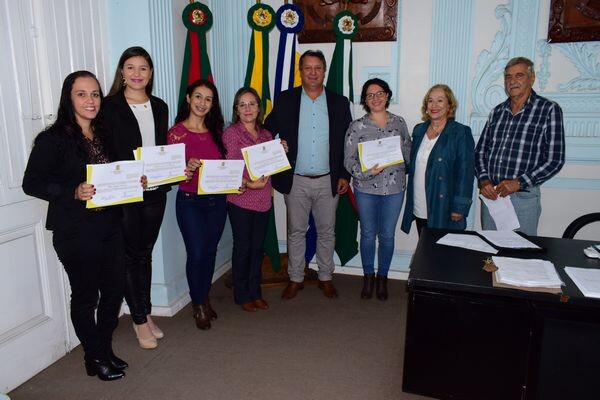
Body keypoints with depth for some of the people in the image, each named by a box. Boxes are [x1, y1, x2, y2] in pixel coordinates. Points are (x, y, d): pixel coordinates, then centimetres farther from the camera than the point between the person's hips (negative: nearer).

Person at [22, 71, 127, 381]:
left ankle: (105, 349, 35)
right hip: (75, 232, -6)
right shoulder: (53, 139, -10)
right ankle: (95, 358, 29)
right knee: (85, 296, 8)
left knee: (114, 288, 13)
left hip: (110, 225, 6)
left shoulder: (104, 135, 9)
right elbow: (31, 183, -12)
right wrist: (74, 192, -25)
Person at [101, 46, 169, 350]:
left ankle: (146, 313, 29)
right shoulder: (110, 107, -6)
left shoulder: (160, 107, 10)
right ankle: (140, 320, 19)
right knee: (130, 256, 6)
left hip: (155, 192, 5)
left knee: (145, 253, 15)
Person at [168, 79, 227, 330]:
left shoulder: (216, 131, 7)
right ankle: (198, 305, 19)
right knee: (196, 253, -3)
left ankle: (205, 298, 32)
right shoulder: (177, 132, -7)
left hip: (217, 199, 4)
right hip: (189, 201, -4)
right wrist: (187, 168, -29)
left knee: (210, 251, 12)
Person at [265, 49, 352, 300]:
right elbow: (267, 132, 4)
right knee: (296, 231, 10)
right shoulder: (285, 100, 0)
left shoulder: (339, 102, 3)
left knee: (326, 232, 11)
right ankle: (295, 279, 25)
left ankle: (326, 278, 28)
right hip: (295, 180, 0)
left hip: (328, 181, 1)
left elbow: (348, 142, 5)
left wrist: (344, 175, 0)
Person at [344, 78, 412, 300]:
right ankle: (368, 277, 29)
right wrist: (368, 172, -22)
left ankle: (382, 278, 28)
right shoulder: (357, 126, -4)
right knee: (368, 234, 10)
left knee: (387, 235, 9)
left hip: (394, 188, 2)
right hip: (366, 188, -1)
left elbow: (409, 155, 10)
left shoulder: (399, 123, 4)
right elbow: (349, 160, -8)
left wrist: (401, 147, -10)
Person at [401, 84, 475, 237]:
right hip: (419, 210, 5)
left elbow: (465, 173, -11)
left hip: (443, 211, -5)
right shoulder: (419, 130, 10)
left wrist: (459, 208, -14)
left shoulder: (460, 133, -8)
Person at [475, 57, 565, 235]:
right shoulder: (497, 111, 10)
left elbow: (555, 159, -8)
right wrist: (483, 180, -6)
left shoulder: (549, 110, -4)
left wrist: (519, 183, -16)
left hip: (524, 198, -4)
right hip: (490, 195, 4)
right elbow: (480, 151, 11)